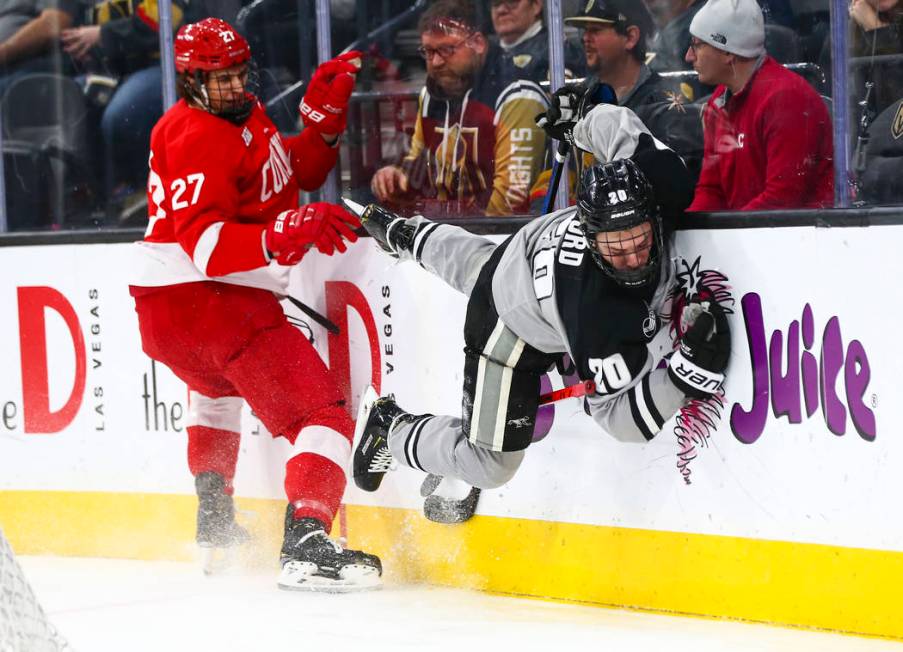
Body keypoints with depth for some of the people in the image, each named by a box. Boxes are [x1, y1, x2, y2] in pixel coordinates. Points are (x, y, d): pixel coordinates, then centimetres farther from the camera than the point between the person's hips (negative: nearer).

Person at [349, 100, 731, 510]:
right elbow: (619, 420, -41)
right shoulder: (599, 316, -50)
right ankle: (389, 428, 27)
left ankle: (397, 231, 68)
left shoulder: (655, 181, -38)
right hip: (509, 331, -7)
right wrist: (690, 372, -53)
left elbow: (608, 121, -19)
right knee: (489, 464, 4)